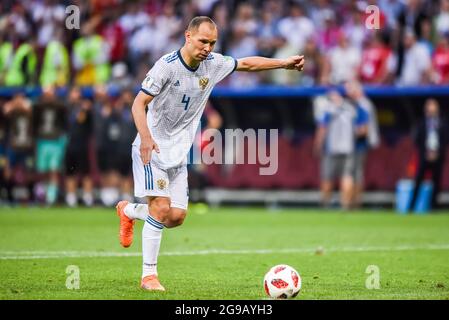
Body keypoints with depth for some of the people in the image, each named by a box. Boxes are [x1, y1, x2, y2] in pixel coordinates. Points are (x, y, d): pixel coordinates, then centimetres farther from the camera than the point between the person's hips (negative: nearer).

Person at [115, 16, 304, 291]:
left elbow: (247, 63, 17)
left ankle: (128, 211, 30)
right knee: (161, 208, -18)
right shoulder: (167, 65, -19)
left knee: (177, 216, 1)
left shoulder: (213, 64, 0)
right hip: (152, 148, -6)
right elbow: (139, 104, -21)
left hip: (179, 152, 6)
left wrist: (285, 63, 17)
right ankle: (149, 275, -8)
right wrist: (145, 138, -36)